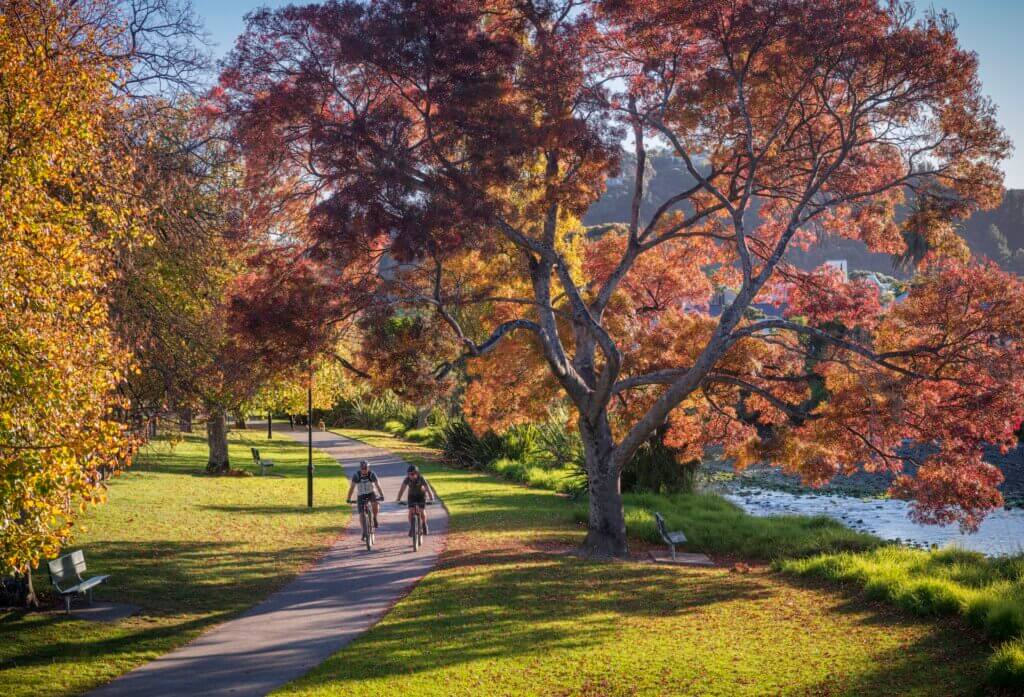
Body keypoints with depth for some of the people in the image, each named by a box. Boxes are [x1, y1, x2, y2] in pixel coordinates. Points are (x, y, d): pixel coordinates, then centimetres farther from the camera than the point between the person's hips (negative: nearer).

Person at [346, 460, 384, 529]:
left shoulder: (372, 475, -20)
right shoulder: (356, 475, -20)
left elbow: (378, 485, -25)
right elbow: (352, 487, -21)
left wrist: (381, 496, -37)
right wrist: (349, 498, -30)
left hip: (371, 493, -1)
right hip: (361, 495, 1)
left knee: (375, 504, -28)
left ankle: (375, 518, -3)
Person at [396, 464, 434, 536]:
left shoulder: (421, 478, -31)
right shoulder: (407, 479, -26)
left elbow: (428, 489, -35)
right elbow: (402, 489, -31)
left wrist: (431, 499, -46)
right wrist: (399, 499, -44)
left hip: (421, 494, -2)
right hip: (412, 495, 2)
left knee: (422, 511, -13)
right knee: (411, 511, -16)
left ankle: (424, 525, 15)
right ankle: (411, 528, -2)